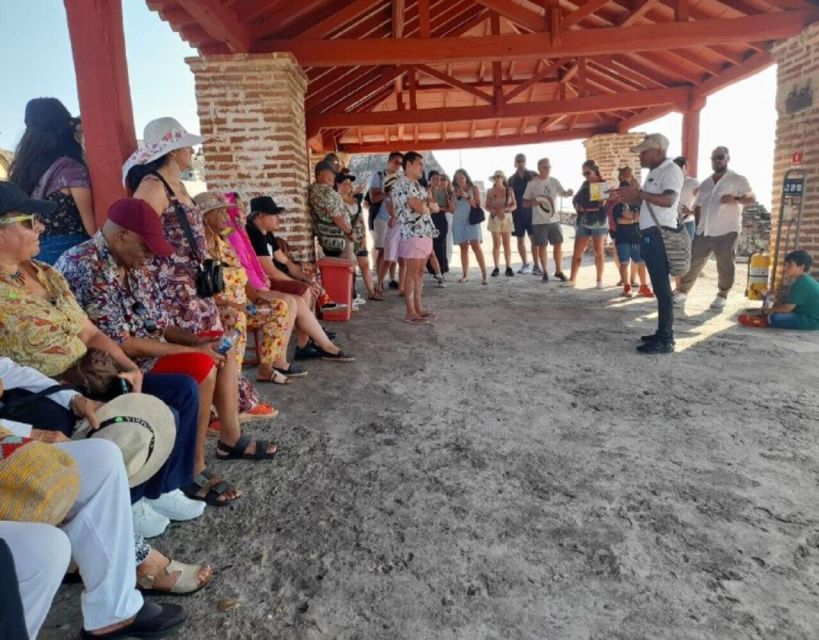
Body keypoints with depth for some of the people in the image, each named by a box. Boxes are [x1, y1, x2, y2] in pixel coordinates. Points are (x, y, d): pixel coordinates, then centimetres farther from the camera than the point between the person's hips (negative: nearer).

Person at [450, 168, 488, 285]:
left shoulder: (473, 189, 4)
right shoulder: (454, 191, 11)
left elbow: (477, 205, -3)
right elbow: (452, 209, 7)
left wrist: (467, 197, -14)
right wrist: (453, 197, -7)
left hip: (472, 220, -3)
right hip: (459, 222, 3)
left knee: (476, 246, -15)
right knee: (463, 248, 3)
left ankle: (484, 275, -17)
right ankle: (465, 275, 5)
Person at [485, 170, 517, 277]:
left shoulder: (509, 191, 3)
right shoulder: (490, 192, 3)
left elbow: (514, 205, 2)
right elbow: (487, 206, 4)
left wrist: (505, 209, -16)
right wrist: (493, 210, -17)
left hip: (507, 218, 1)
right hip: (495, 218, -1)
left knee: (507, 244, 1)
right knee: (496, 244, -3)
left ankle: (508, 267, 4)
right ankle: (496, 268, -1)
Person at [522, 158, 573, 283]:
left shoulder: (554, 181, 5)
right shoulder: (532, 183, -4)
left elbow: (564, 193, -3)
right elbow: (525, 202, 0)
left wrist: (568, 192, -26)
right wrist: (532, 202, -22)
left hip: (554, 219, 3)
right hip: (539, 221, -3)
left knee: (558, 244, 6)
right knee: (542, 246, 3)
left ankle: (558, 271, 19)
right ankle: (545, 272, 14)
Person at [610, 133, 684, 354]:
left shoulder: (671, 170, -11)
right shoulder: (654, 172, 19)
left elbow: (668, 200, -26)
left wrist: (638, 192, -29)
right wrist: (624, 197, 10)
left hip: (660, 235, -10)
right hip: (650, 234, 10)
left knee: (663, 287, -8)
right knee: (658, 287, 13)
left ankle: (666, 340, -5)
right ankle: (662, 333, 20)